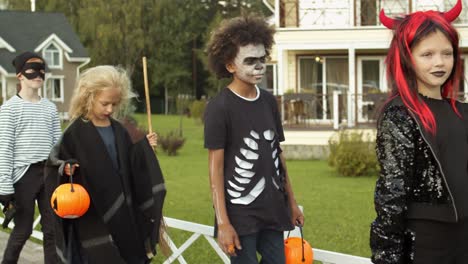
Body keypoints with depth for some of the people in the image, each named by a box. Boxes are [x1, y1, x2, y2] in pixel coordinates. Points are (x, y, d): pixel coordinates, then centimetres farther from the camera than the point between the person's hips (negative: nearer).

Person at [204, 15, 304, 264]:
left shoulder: (269, 101, 8)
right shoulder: (219, 107, -10)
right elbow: (216, 167, -11)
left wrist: (291, 201, 15)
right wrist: (223, 221, -15)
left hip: (272, 209, 6)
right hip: (240, 213, -6)